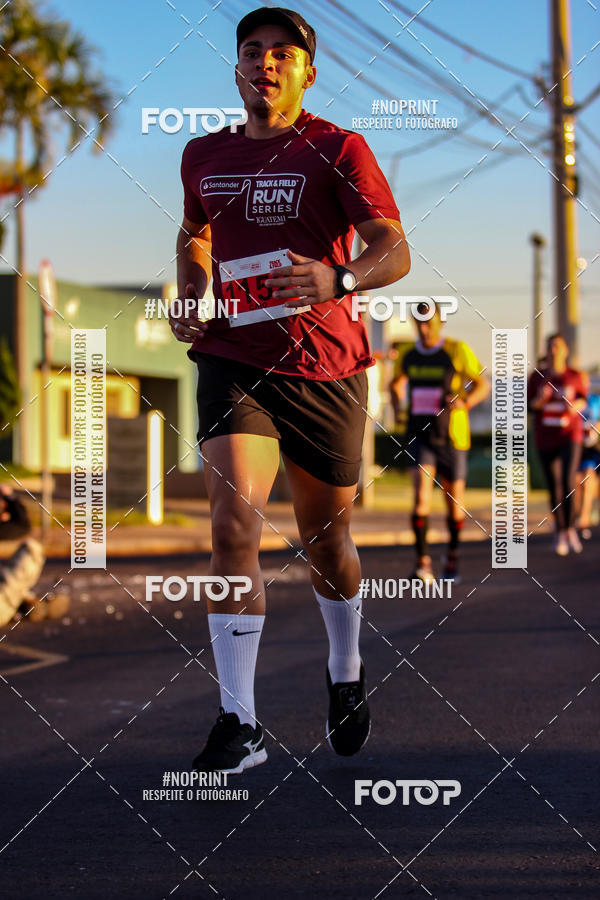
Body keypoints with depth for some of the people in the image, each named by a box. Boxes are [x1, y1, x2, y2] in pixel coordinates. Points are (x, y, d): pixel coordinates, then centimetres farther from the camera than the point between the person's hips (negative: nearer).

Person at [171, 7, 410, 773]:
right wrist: (189, 301, 11)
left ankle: (346, 675, 40)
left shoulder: (338, 150, -3)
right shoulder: (203, 156, 9)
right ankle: (239, 724, -17)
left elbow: (394, 251, -12)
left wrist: (339, 280, -33)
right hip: (232, 360, 2)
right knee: (232, 524, -16)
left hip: (325, 368, -2)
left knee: (325, 538, 11)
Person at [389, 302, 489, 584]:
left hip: (451, 436, -1)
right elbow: (397, 383, 25)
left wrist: (465, 402, -22)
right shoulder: (407, 353, 6)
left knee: (454, 500, 8)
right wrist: (397, 405, 5)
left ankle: (452, 555, 31)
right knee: (422, 491, -18)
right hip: (419, 435, 1)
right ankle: (423, 562, -20)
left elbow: (483, 385, -2)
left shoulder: (458, 350, -5)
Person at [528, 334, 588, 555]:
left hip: (570, 436, -2)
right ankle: (560, 533, 18)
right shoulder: (537, 377, 1)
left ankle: (571, 529, -1)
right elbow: (528, 404, 2)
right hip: (545, 438, 2)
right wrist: (540, 400, -19)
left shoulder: (575, 376, -1)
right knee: (554, 487, 6)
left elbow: (583, 399, 10)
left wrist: (577, 405, -12)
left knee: (568, 482, -17)